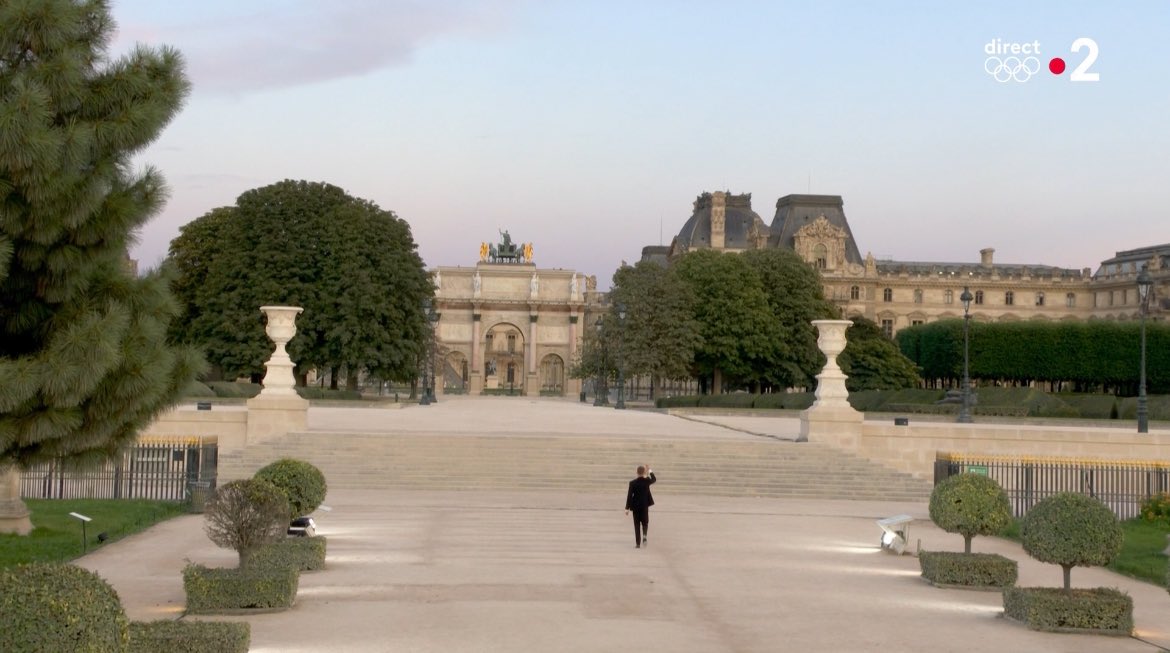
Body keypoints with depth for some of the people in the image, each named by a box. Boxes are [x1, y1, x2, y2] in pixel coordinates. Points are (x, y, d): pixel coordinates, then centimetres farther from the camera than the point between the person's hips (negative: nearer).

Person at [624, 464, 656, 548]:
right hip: (645, 506, 1)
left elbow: (629, 496, -9)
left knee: (637, 525, 6)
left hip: (635, 506, -1)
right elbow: (654, 480, 18)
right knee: (645, 522, 16)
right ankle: (644, 535, -12)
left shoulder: (633, 483, -10)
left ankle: (638, 543, 4)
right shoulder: (647, 481, -7)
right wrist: (650, 471, 27)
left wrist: (627, 508, -4)